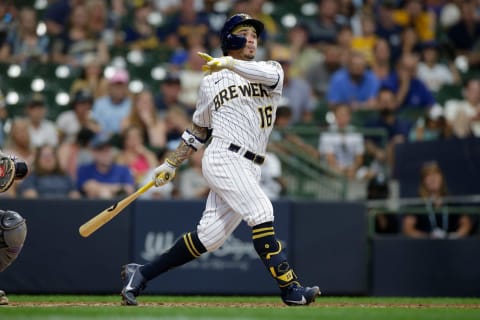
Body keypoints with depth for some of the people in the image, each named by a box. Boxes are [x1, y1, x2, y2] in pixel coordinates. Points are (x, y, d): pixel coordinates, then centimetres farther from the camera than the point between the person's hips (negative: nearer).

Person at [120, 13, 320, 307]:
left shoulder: (271, 70, 12)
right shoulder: (211, 82, 13)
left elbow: (270, 74, -16)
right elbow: (198, 130, 23)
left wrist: (231, 64, -32)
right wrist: (171, 164, 19)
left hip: (250, 169, 3)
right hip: (224, 158, -3)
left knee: (210, 236, -1)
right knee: (261, 212, -22)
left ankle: (141, 274, 11)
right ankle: (290, 288, -24)